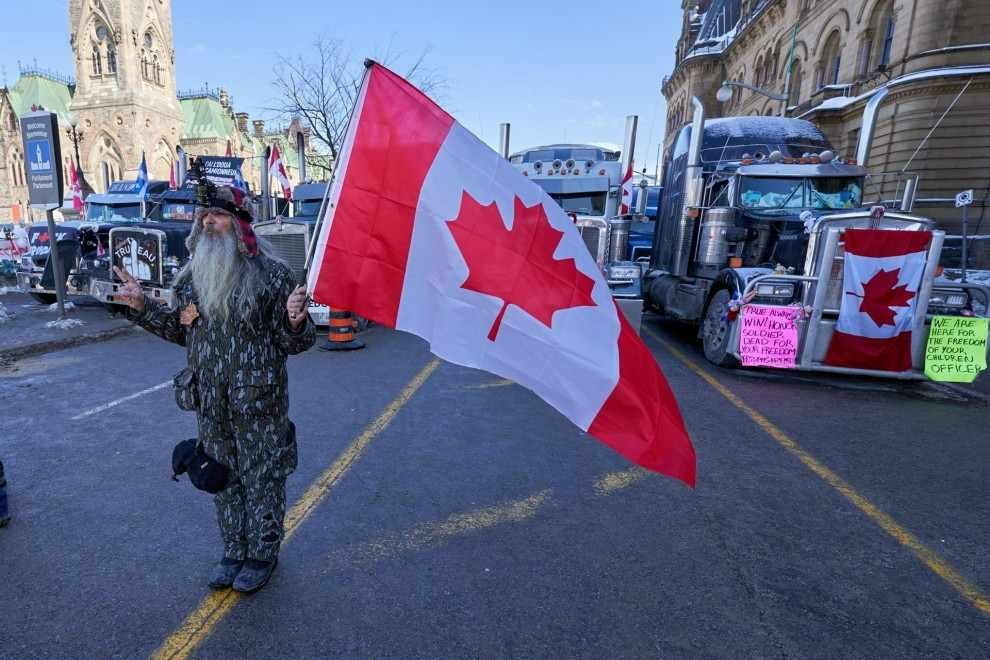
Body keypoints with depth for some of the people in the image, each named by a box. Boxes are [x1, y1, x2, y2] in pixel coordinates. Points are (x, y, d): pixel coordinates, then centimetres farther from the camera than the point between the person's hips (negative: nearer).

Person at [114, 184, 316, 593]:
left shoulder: (270, 274, -13)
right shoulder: (192, 275, 4)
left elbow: (291, 344, -11)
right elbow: (182, 331, 17)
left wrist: (296, 322, -33)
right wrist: (142, 307, 6)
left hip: (258, 404, -5)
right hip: (210, 406, 6)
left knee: (262, 478, 9)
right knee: (223, 479, 19)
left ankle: (263, 554, 31)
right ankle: (233, 552, 39)